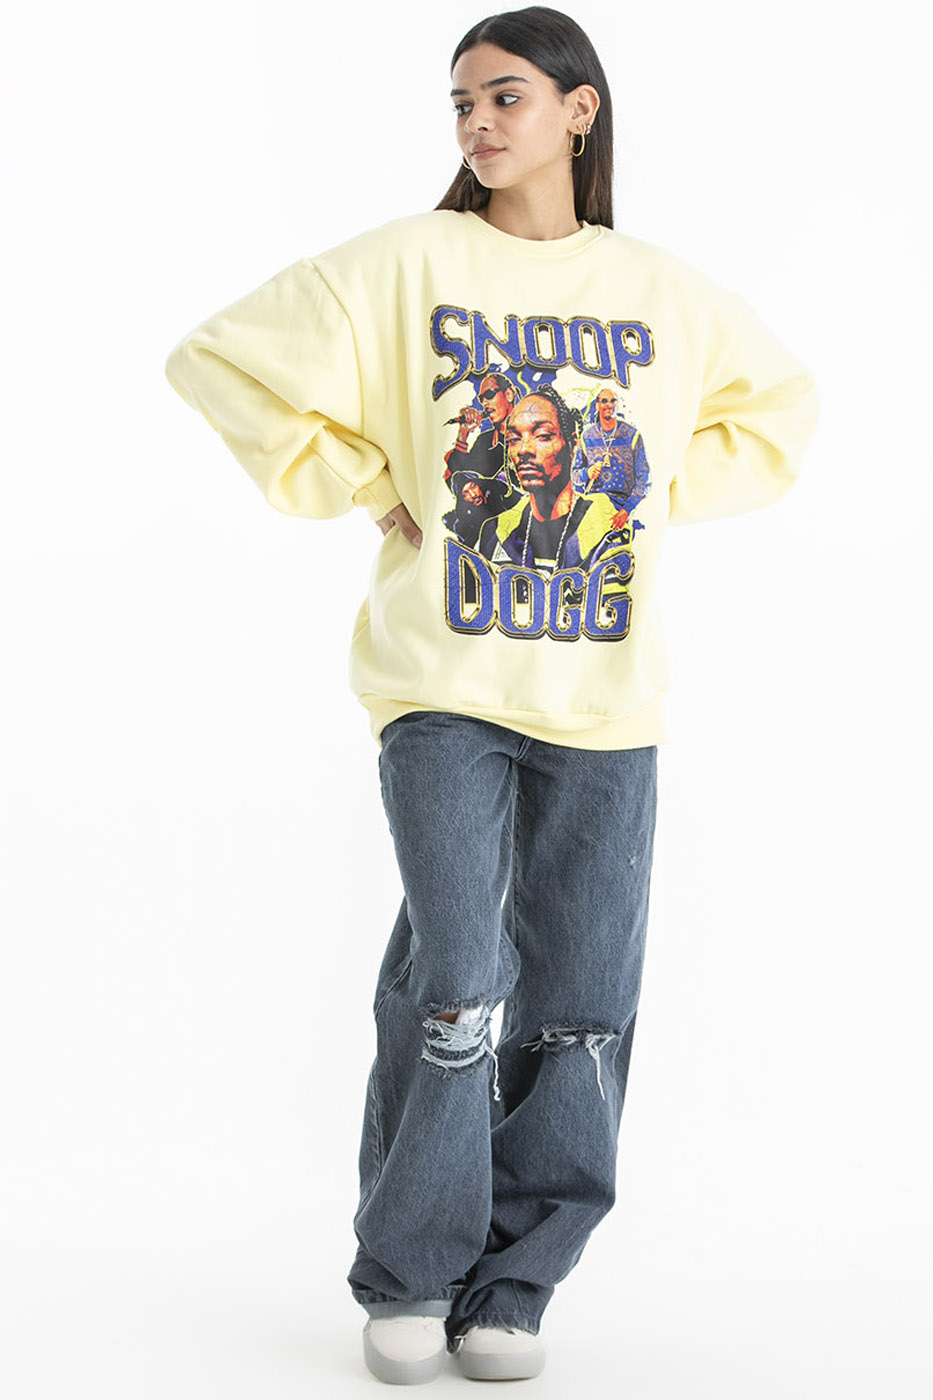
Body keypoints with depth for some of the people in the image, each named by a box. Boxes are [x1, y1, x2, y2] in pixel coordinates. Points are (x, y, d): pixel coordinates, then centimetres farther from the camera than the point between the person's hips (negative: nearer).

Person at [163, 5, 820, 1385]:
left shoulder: (664, 290, 8)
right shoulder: (405, 264, 1)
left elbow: (778, 404, 24)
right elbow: (222, 358, 0)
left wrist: (662, 493, 9)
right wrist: (370, 487, -3)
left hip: (607, 696, 3)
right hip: (445, 678, -3)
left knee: (581, 1008, 4)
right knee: (454, 986, -9)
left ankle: (511, 1282, 19)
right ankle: (409, 1280, 10)